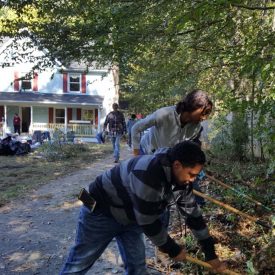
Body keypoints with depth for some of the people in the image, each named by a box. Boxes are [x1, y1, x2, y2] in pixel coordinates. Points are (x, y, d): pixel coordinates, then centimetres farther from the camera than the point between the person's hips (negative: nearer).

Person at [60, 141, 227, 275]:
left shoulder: (181, 178, -10)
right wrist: (173, 250, -14)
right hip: (101, 211, -8)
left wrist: (211, 254, 5)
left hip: (130, 216, 8)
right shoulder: (149, 174, -38)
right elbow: (148, 222, -30)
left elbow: (193, 214, 1)